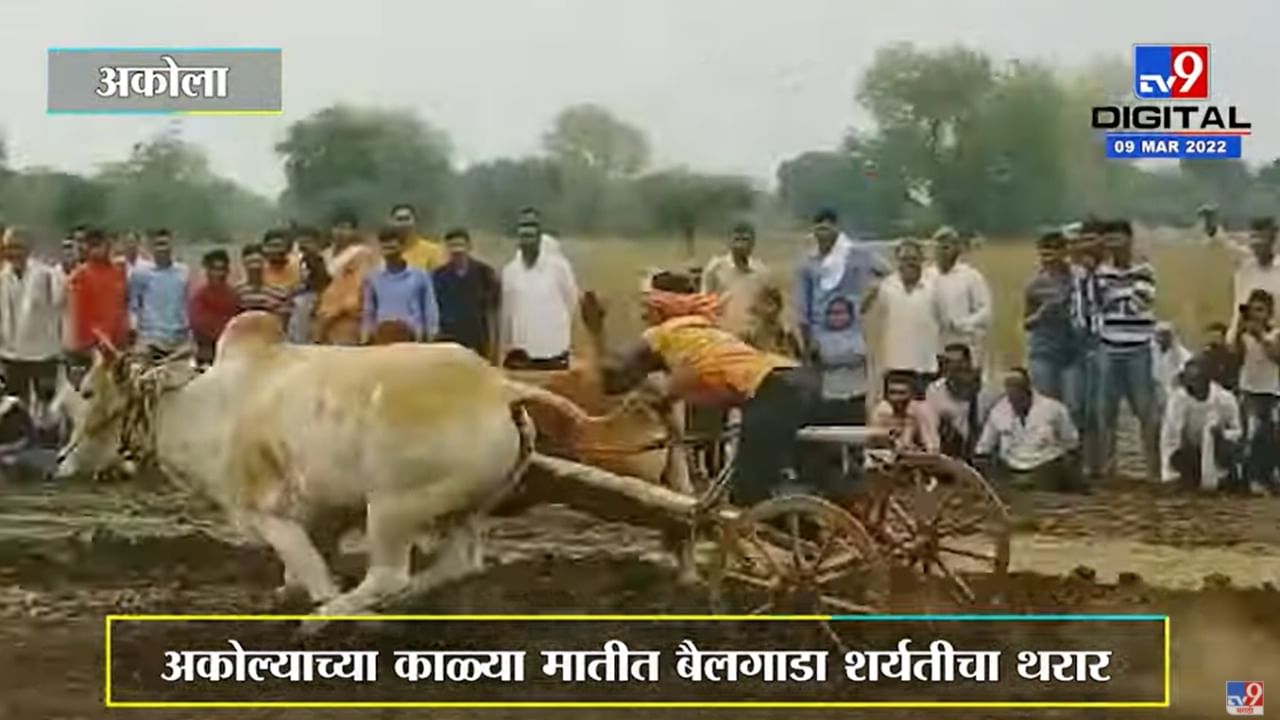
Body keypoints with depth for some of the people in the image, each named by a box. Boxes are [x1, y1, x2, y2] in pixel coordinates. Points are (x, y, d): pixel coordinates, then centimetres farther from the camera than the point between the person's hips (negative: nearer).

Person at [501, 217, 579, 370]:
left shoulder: (558, 266, -3)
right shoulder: (509, 270, 3)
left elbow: (572, 301, 8)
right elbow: (506, 311, 10)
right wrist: (508, 348, 12)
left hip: (554, 353, -2)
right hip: (521, 353, 2)